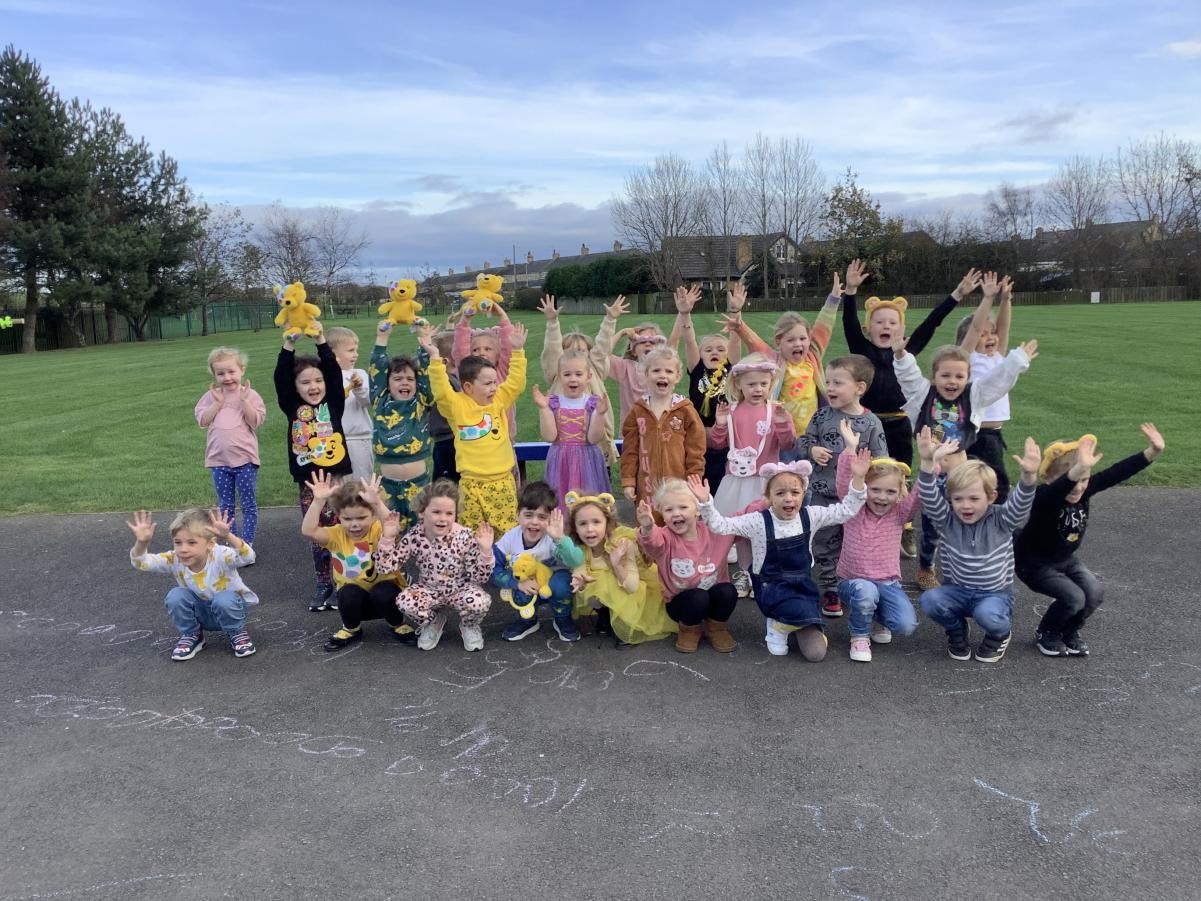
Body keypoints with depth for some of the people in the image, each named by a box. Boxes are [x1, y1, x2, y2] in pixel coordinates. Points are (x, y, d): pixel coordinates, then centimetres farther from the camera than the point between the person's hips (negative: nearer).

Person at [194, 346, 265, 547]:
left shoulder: (250, 395, -3)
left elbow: (255, 422, -13)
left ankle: (247, 543, 10)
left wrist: (243, 400, -18)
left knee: (249, 504, 3)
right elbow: (203, 421, -4)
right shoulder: (210, 396, 5)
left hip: (244, 458, -3)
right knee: (225, 506, 11)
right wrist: (218, 403, -10)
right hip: (219, 460, 3)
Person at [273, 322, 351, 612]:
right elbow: (280, 378, -7)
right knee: (318, 538, 11)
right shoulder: (293, 408, 3)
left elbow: (334, 372, -9)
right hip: (309, 483, 2)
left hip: (338, 479, -2)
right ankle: (324, 585, 23)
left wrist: (320, 340, -18)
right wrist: (289, 344, -17)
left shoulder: (334, 403, 1)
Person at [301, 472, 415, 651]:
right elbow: (308, 531, -25)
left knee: (382, 593, -34)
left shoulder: (377, 531, -16)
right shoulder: (337, 535, -7)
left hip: (383, 594, -2)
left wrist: (377, 502, -52)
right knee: (348, 592, -30)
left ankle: (397, 625, 0)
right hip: (355, 600, 2)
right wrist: (318, 501, -35)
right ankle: (351, 630, 3)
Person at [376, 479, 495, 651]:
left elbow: (479, 578, -17)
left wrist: (485, 550, -32)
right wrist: (388, 537, -24)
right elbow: (384, 567, -15)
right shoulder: (414, 537, -16)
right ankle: (433, 622, 7)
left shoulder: (465, 537, -20)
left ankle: (468, 625, 6)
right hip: (428, 590, 2)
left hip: (460, 589, -2)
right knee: (404, 601, -29)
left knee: (480, 602, -33)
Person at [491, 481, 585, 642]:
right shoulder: (510, 539, -20)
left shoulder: (553, 539, -30)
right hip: (526, 588, 2)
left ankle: (563, 620, -1)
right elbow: (494, 570, -13)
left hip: (553, 587, -2)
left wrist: (560, 538, -60)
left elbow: (576, 562, -46)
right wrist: (518, 583, -28)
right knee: (519, 593, -29)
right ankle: (527, 620, 6)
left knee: (561, 582, -33)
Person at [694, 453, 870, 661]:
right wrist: (705, 502, -31)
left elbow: (845, 511, -2)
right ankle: (777, 627, -1)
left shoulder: (810, 516, -4)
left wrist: (857, 478, -12)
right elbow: (721, 525, -15)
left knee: (815, 652, -11)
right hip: (771, 588, -3)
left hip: (803, 585, 3)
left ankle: (798, 624, 21)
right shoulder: (758, 521, -13)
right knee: (803, 612, -35)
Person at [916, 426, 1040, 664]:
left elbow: (1020, 504, -30)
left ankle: (1001, 632, 5)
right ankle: (957, 630, 6)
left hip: (995, 593, -2)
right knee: (929, 600, -28)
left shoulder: (1000, 521, -11)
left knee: (987, 615, -34)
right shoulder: (946, 520, -9)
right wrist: (928, 463, -44)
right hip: (957, 591, 2)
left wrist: (1029, 475, -51)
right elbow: (930, 498, -26)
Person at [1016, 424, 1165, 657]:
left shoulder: (1086, 489, -14)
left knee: (1094, 594, -11)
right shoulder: (1044, 498, -33)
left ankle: (1069, 632, 17)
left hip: (1068, 559, 7)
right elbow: (1057, 489, -57)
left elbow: (1116, 473, -21)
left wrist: (1152, 452, -32)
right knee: (1073, 597, -20)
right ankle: (1047, 634, 10)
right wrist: (1078, 469, -76)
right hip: (1035, 563, -6)